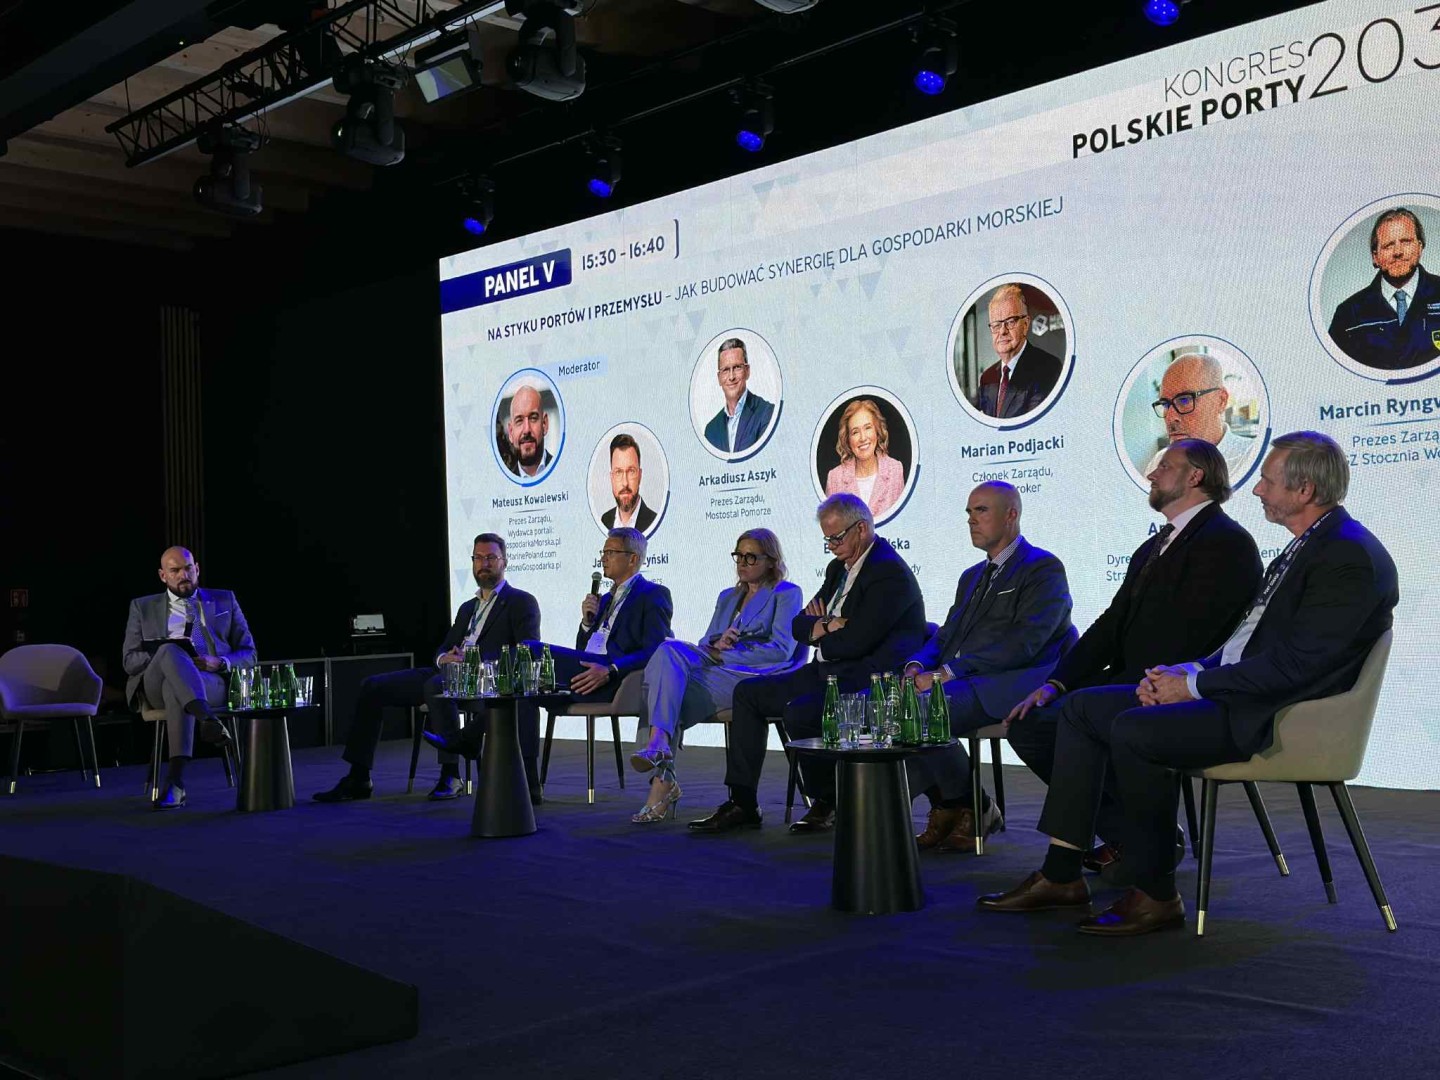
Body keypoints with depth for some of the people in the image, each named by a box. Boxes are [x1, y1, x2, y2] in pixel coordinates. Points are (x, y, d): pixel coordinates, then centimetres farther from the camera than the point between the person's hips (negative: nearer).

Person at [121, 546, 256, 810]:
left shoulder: (225, 601, 20)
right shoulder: (143, 607, 21)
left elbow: (248, 654, 15)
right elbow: (130, 661, 11)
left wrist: (219, 663, -8)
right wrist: (166, 655, -9)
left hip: (212, 682, 0)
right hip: (155, 687, 0)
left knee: (175, 687, -39)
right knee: (169, 650, -36)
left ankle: (175, 782, -49)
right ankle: (206, 719, -58)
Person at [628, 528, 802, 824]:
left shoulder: (787, 594, 9)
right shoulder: (727, 597, 31)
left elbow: (781, 650, -5)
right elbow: (705, 644, 22)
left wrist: (725, 653, -9)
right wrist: (715, 646, -4)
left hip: (756, 678, -6)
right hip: (717, 671, 6)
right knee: (668, 650, -28)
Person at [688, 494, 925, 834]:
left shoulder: (890, 573, -15)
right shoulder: (840, 567, 15)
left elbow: (855, 642, -23)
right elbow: (799, 624, 14)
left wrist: (820, 632, -3)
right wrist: (826, 627, -8)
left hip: (864, 681, -10)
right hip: (827, 673, 10)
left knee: (799, 711, -32)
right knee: (748, 692, 6)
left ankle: (826, 802, -7)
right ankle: (742, 803, 3)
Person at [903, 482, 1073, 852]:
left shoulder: (1044, 568, -2)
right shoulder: (972, 577, 26)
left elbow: (1023, 643, -15)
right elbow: (946, 636, 20)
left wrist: (946, 673, -21)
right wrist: (918, 666, -5)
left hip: (1011, 685, -8)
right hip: (965, 683, 8)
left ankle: (972, 807, -6)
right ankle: (946, 807, -4)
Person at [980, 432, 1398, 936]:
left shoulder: (1349, 557, -15)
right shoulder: (1309, 545, 17)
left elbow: (1295, 665, -22)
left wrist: (1195, 685, -15)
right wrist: (1189, 670, 3)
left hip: (1275, 718, -11)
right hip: (1240, 692, 11)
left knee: (1133, 730, -28)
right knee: (1083, 708, 4)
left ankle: (1156, 896, -12)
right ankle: (1061, 875, 3)